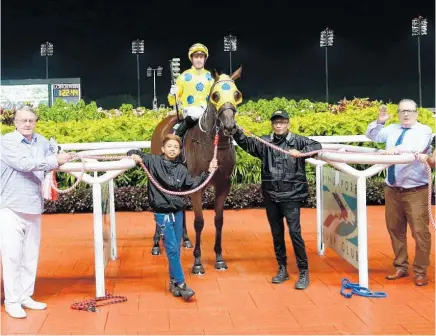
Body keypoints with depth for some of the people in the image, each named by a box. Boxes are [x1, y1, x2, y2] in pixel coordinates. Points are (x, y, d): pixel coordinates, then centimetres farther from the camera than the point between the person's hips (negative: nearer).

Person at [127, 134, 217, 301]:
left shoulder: (181, 169, 7)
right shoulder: (153, 161, -3)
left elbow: (192, 184, 9)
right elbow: (133, 153, 3)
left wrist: (208, 172, 3)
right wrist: (134, 156, -20)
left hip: (178, 213, 4)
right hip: (162, 214, -4)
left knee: (176, 250, 11)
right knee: (172, 249, -6)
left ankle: (173, 282, 23)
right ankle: (181, 284, 1)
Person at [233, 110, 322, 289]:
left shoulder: (297, 141, -2)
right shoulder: (265, 143, 7)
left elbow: (317, 146, -11)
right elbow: (247, 144, 1)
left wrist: (301, 152, -28)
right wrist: (235, 129, -16)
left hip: (291, 195, -4)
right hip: (271, 196, 4)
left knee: (294, 232, -7)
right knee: (276, 234, 12)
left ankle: (304, 272, 3)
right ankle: (282, 269, 25)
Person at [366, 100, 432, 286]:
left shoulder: (424, 130, -5)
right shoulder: (392, 129, 11)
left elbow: (418, 148, -24)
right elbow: (372, 135, 17)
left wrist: (398, 148, -41)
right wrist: (379, 122, -1)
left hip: (415, 191, -5)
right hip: (392, 189, 5)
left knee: (420, 232, -5)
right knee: (395, 230, 11)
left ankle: (420, 272, 7)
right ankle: (401, 267, 25)